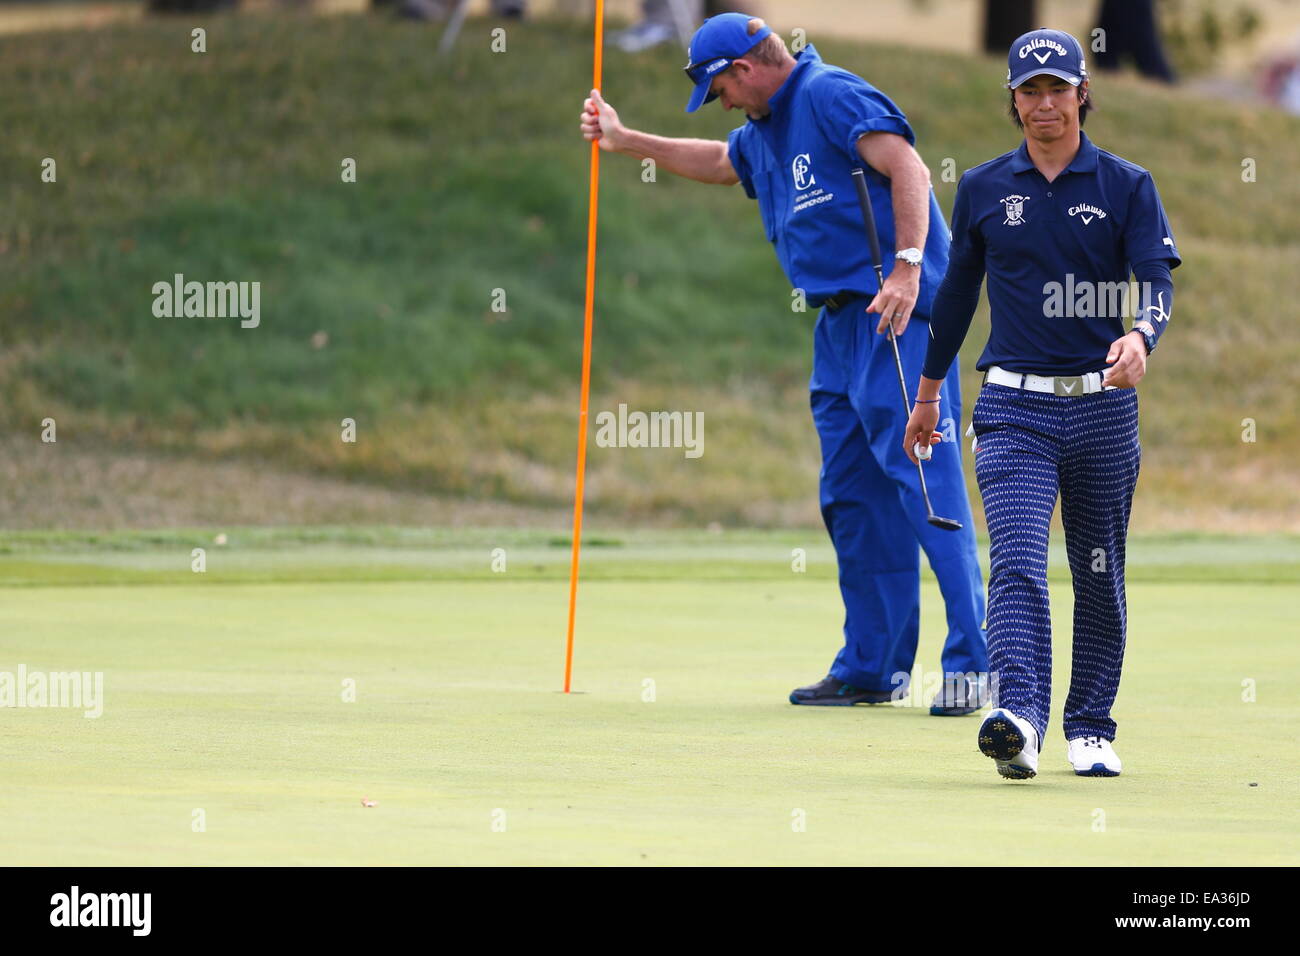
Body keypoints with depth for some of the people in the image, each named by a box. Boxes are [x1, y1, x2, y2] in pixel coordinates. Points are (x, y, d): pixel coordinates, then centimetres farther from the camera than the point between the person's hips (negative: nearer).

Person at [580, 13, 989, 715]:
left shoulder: (831, 96, -9)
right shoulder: (764, 135, 21)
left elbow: (908, 170, -20)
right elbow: (717, 161, 43)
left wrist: (907, 268, -29)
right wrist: (625, 142, 42)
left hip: (895, 316, -10)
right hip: (840, 326, 10)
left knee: (925, 484, -13)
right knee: (852, 499, 10)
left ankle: (971, 662, -16)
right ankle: (873, 667, 16)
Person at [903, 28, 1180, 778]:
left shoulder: (1127, 187, 2)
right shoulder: (983, 189, 8)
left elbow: (1159, 280, -10)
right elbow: (958, 290, 19)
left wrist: (1141, 336, -32)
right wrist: (929, 392, 25)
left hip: (1103, 405, 0)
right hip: (1015, 407, 0)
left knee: (1101, 577, 8)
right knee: (1017, 562, -18)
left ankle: (1091, 730, 20)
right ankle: (1020, 718, -31)